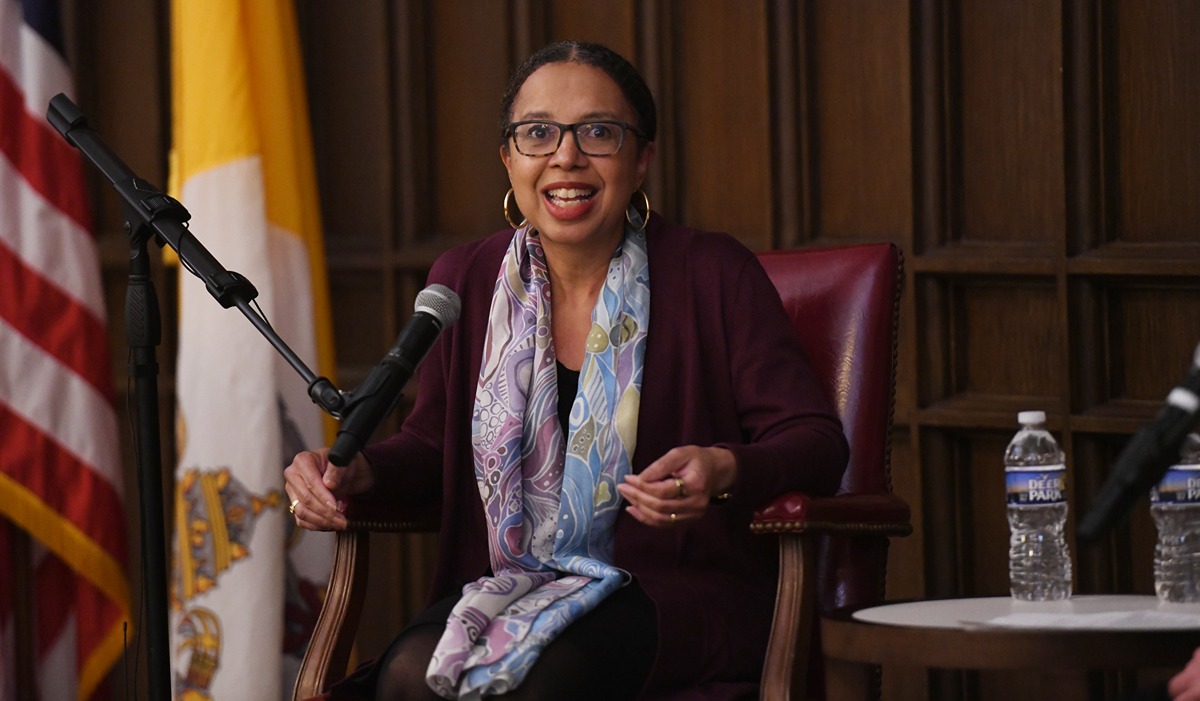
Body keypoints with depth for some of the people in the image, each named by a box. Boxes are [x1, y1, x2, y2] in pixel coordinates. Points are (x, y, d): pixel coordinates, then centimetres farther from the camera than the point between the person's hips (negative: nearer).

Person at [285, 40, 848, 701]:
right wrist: (354, 472, -2)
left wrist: (725, 471, -26)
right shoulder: (465, 281, 8)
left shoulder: (715, 274, -3)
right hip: (507, 585, 3)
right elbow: (432, 443, 21)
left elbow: (817, 439, -4)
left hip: (677, 591, -3)